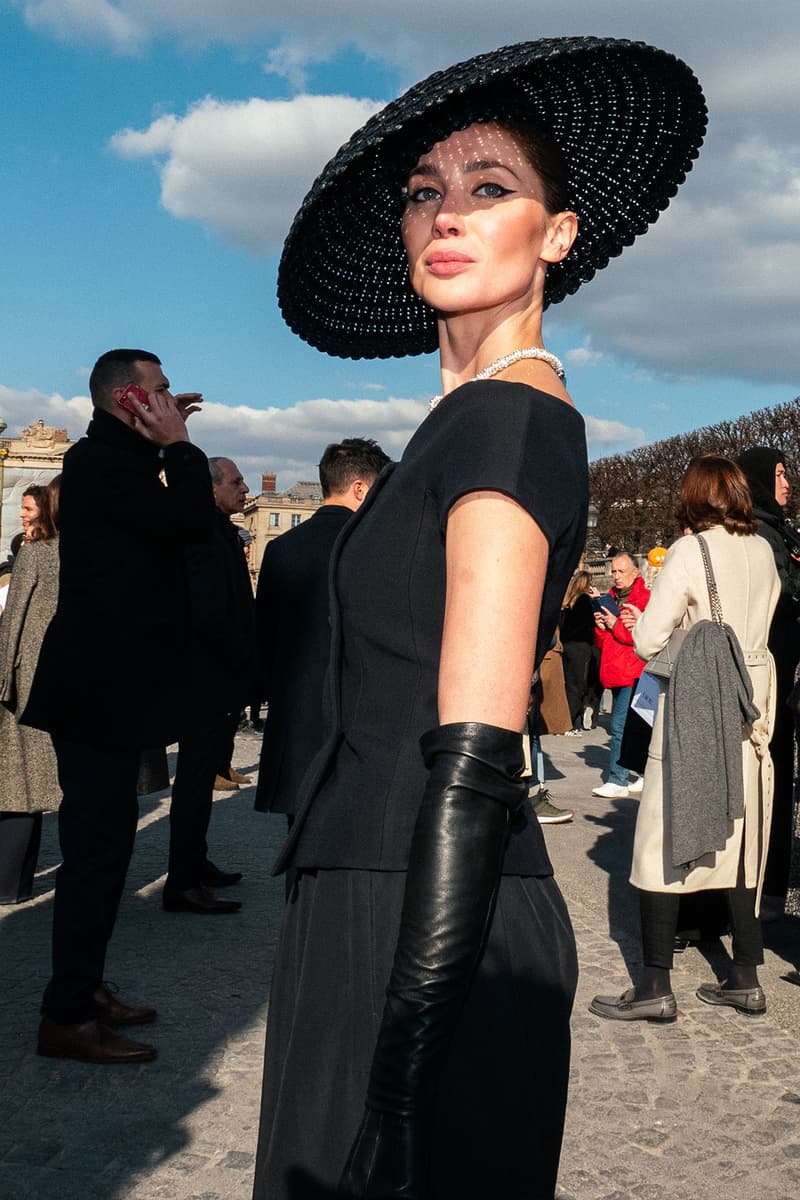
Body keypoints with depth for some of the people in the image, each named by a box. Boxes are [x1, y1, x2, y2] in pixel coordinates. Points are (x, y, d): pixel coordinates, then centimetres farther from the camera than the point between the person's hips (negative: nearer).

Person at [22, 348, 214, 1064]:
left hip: (108, 687, 11)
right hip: (102, 688, -11)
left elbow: (170, 521, 20)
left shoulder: (112, 461, 16)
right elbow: (193, 520, -21)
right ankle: (68, 1018, 4)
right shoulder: (100, 463, -15)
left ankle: (84, 991, 28)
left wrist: (168, 446, 11)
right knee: (97, 846, -5)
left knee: (102, 843, 16)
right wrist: (179, 445, -8)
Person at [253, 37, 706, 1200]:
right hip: (377, 895, 9)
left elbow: (474, 758, -22)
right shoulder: (476, 416, 15)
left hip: (429, 929, -9)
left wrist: (401, 1070, -23)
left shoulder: (509, 416, -14)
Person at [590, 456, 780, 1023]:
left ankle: (655, 986, 1)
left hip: (696, 710, -6)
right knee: (741, 838, 13)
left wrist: (640, 619, 7)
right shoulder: (763, 552, 6)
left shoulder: (689, 552, -12)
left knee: (663, 838, -1)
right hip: (751, 709, 6)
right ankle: (746, 977, 20)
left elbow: (649, 640, -14)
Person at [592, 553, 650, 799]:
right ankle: (647, 775, 20)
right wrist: (602, 628, -1)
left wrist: (616, 625, -16)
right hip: (616, 673, 8)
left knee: (621, 726, -13)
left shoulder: (645, 598, -7)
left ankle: (617, 781, -12)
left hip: (633, 674, -8)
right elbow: (603, 643, 20)